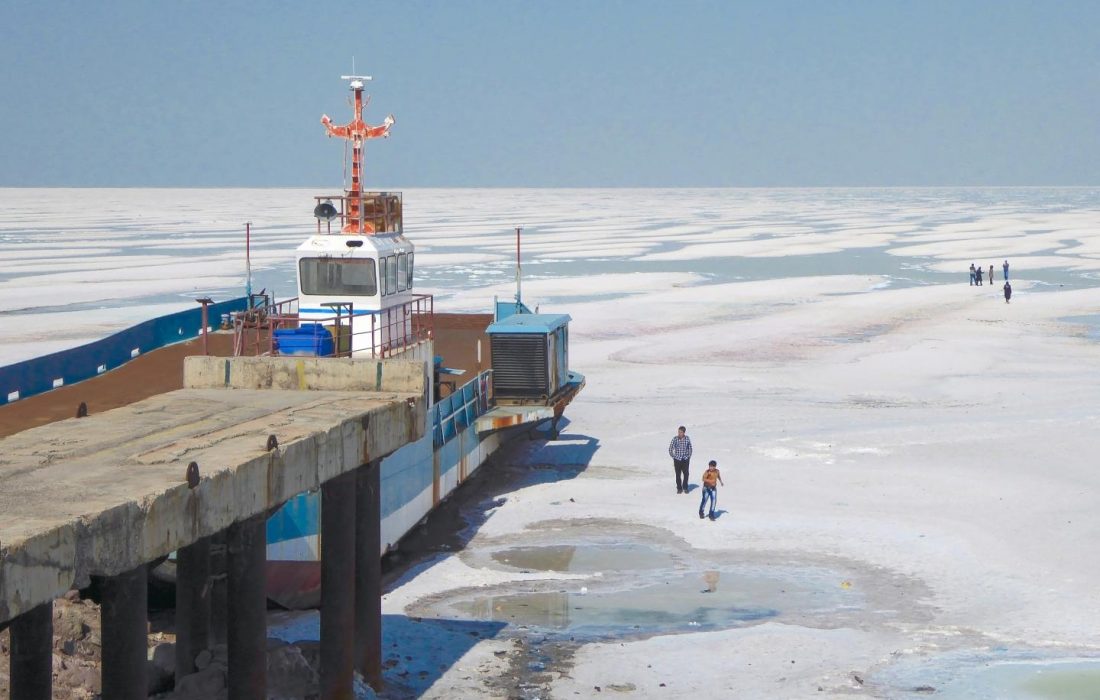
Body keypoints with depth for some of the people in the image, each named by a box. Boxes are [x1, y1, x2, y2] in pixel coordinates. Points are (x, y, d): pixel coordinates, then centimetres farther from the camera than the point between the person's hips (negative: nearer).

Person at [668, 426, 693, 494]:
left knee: (686, 474, 4)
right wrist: (674, 457, 0)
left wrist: (689, 457, 6)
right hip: (677, 459, -1)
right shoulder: (675, 439, -10)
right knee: (678, 475, 2)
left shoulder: (687, 439, -5)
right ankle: (679, 488, 14)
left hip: (685, 459, 1)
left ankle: (685, 488, 19)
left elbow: (690, 448, 10)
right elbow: (670, 449, 0)